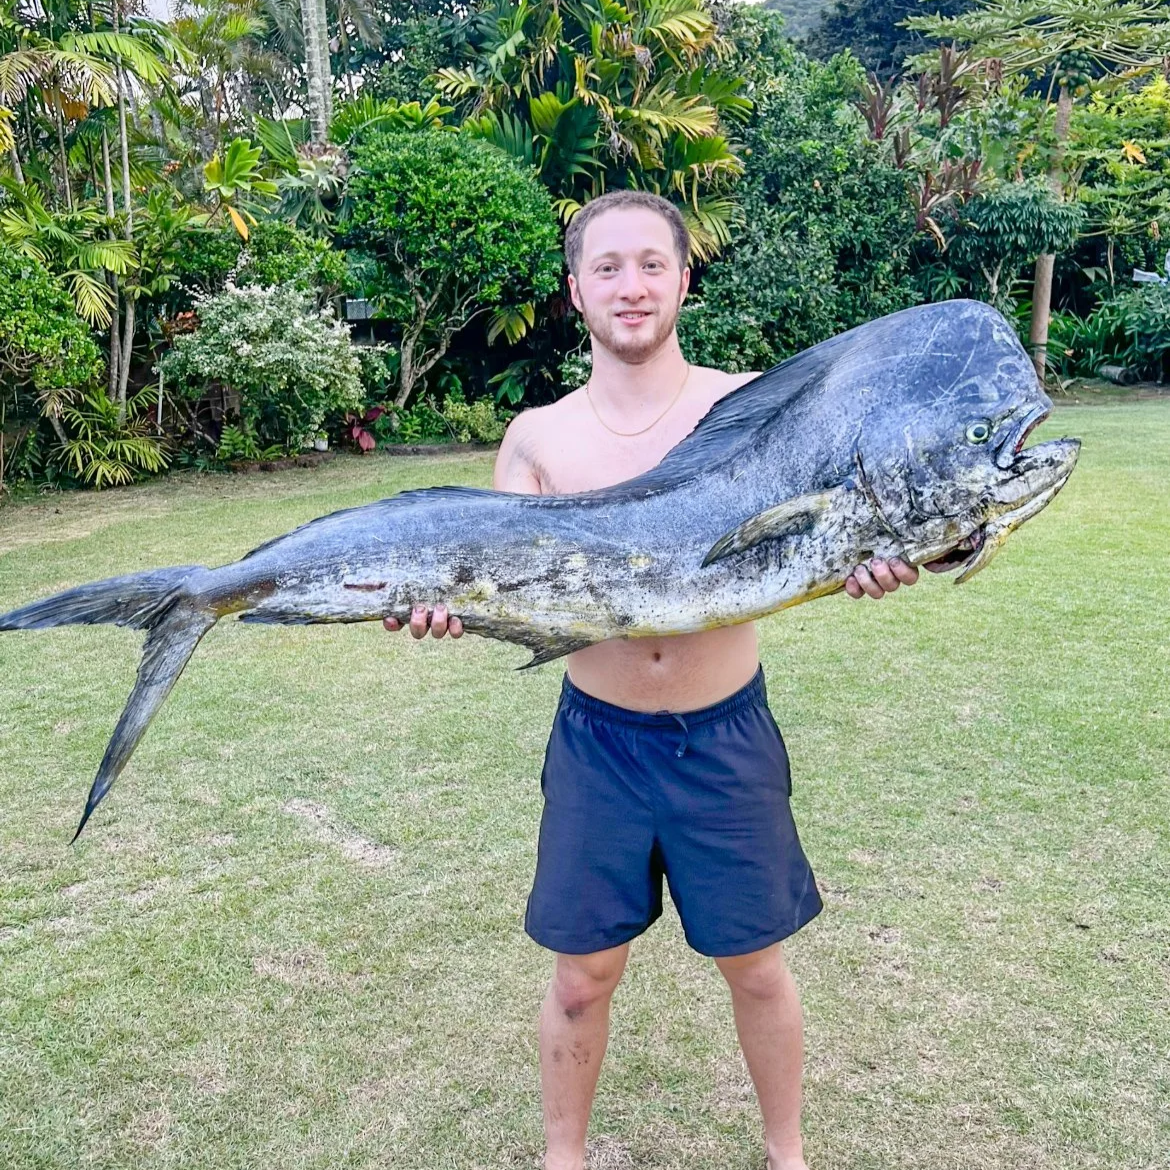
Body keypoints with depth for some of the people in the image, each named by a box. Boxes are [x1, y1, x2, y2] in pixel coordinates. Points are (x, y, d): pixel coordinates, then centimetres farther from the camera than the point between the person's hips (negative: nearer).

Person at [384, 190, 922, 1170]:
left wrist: (863, 562, -34)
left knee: (757, 968, 15)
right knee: (582, 977, 12)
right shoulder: (538, 437, -1)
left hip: (727, 733, 0)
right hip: (599, 738, 1)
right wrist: (448, 603, -26)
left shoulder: (750, 405, -5)